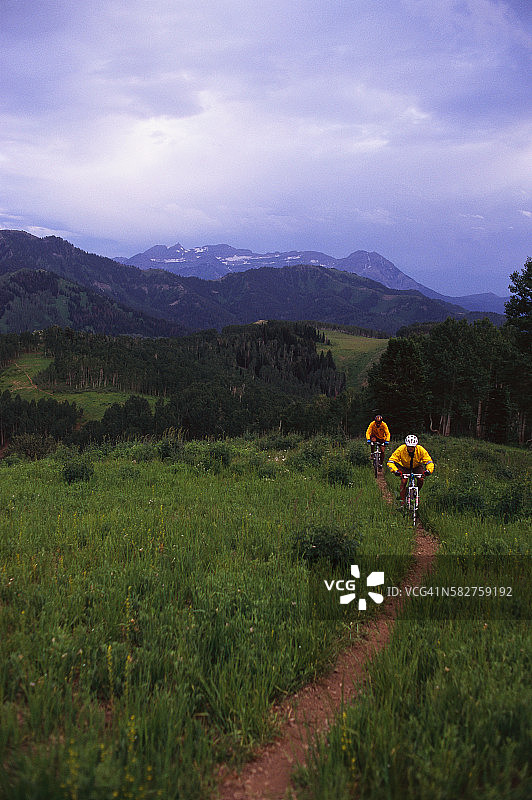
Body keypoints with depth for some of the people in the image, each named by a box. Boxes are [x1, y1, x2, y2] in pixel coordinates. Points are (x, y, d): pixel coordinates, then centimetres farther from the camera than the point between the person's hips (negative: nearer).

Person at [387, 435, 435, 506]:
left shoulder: (421, 450, -31)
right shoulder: (401, 449, -33)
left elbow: (429, 461, -28)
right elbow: (391, 461, -33)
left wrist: (428, 470, -48)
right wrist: (395, 470, -50)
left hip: (417, 466, 1)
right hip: (404, 467, -1)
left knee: (421, 479, -19)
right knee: (403, 482, -18)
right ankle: (402, 502, -6)